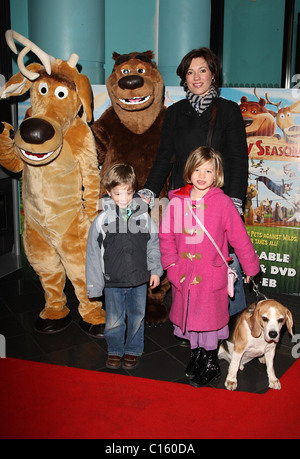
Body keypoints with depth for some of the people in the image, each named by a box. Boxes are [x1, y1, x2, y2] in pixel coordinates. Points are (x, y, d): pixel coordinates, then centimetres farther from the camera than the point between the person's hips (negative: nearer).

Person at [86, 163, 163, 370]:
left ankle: (133, 350, 38)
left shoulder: (143, 216, -7)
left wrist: (155, 270, 5)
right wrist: (94, 285, -1)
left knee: (137, 318, 15)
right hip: (113, 282, -1)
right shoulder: (102, 220, -9)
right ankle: (115, 350, 36)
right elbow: (93, 253, -3)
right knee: (114, 321, 10)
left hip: (139, 279, 1)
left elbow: (154, 244, 6)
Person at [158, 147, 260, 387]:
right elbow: (166, 234, 8)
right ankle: (196, 353, 39)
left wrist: (251, 266, 3)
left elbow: (240, 237, -3)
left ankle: (211, 363, 28)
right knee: (187, 312, 16)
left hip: (212, 273, -3)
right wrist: (171, 262, 2)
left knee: (210, 315, 6)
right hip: (184, 272, 3)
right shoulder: (177, 201, -2)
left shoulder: (223, 203, -9)